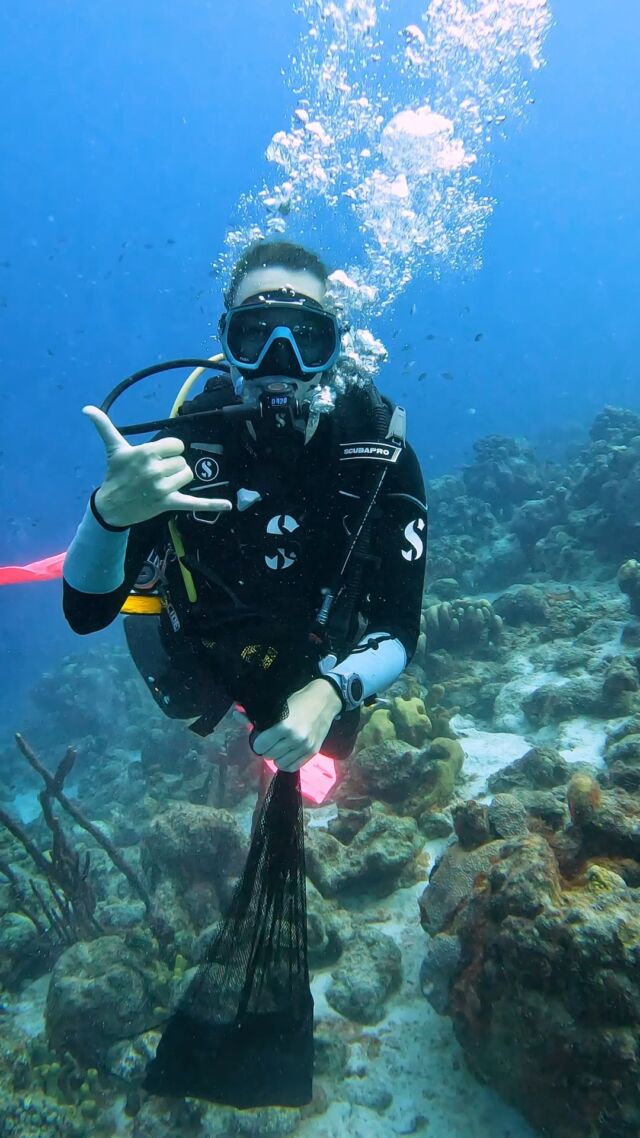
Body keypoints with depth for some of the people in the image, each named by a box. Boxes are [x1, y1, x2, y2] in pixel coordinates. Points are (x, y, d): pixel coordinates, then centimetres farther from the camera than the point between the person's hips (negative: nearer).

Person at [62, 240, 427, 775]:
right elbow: (85, 613, -32)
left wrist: (329, 694, -46)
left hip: (321, 671, 1)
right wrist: (110, 510, -53)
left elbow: (399, 631, -26)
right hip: (203, 663, 0)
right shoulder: (183, 443, -30)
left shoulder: (383, 457, -29)